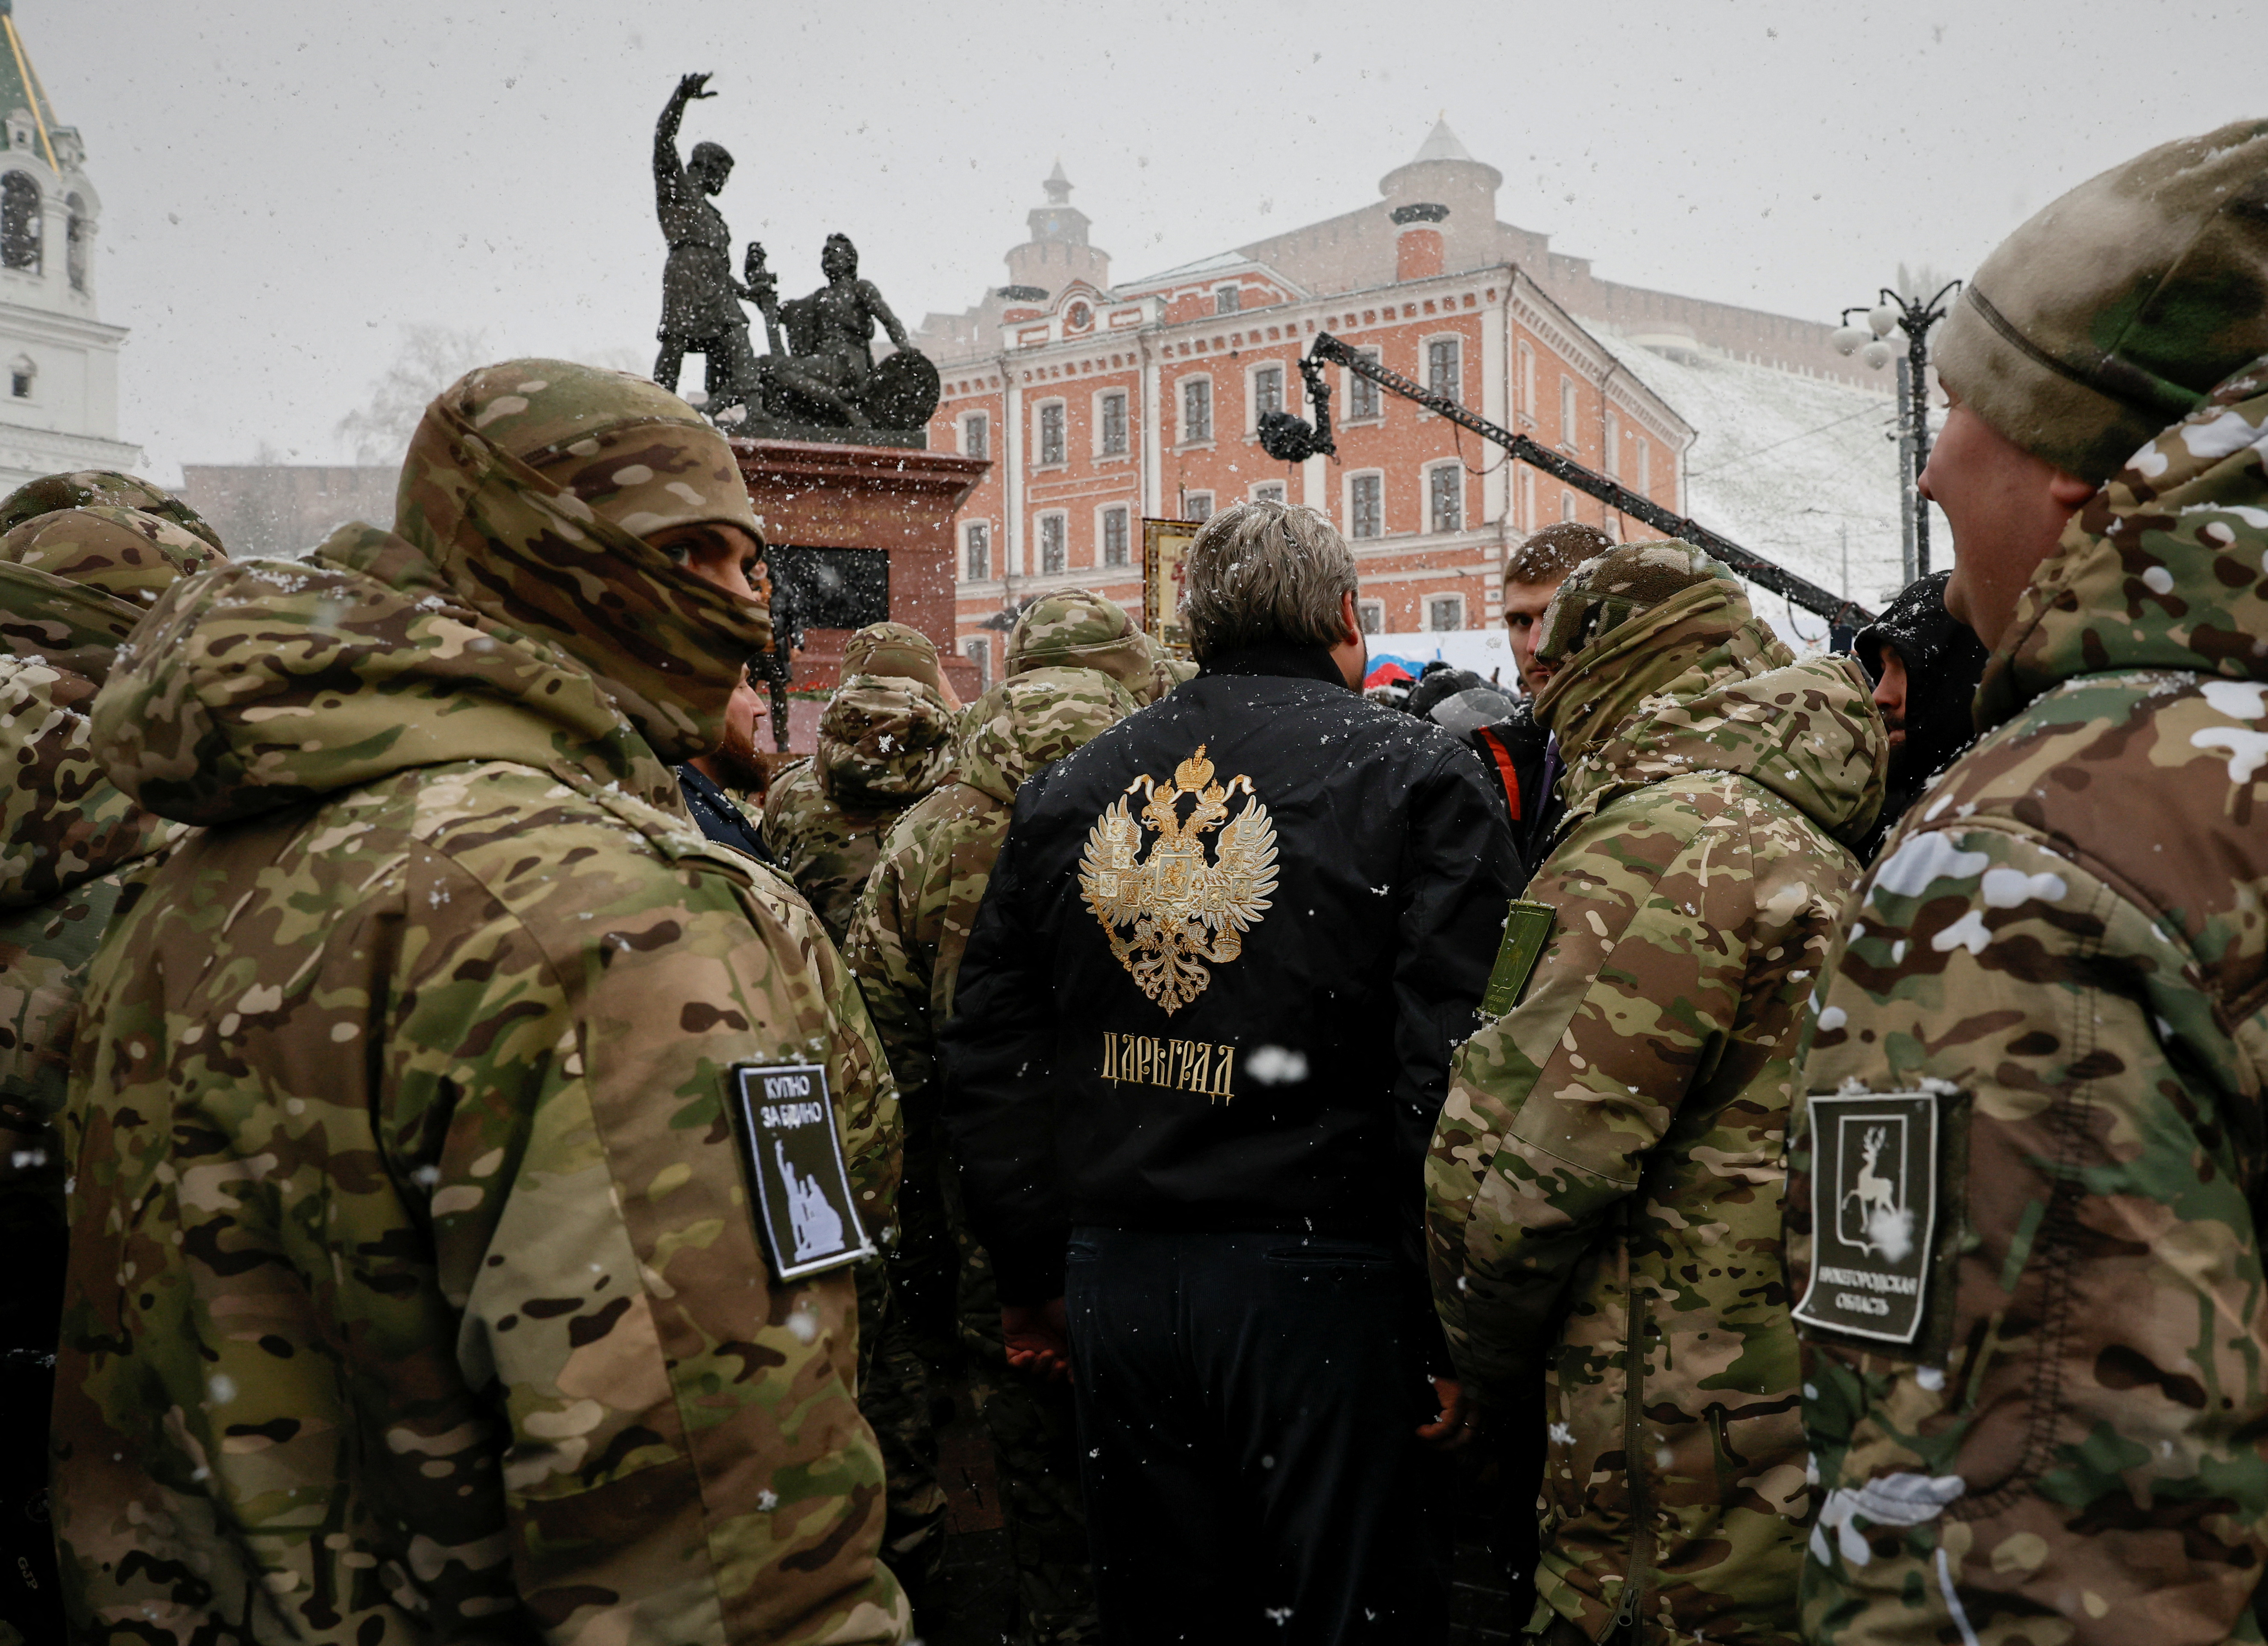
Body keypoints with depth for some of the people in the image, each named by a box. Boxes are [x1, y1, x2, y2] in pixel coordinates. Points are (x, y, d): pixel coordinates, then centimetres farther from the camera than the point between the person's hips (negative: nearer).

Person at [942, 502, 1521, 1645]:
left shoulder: (1064, 793, 10)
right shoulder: (1420, 778, -3)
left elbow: (986, 1067, 13)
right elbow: (1459, 1077, -12)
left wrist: (1039, 1280, 19)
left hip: (1114, 1285, 5)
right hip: (1324, 1282, -4)